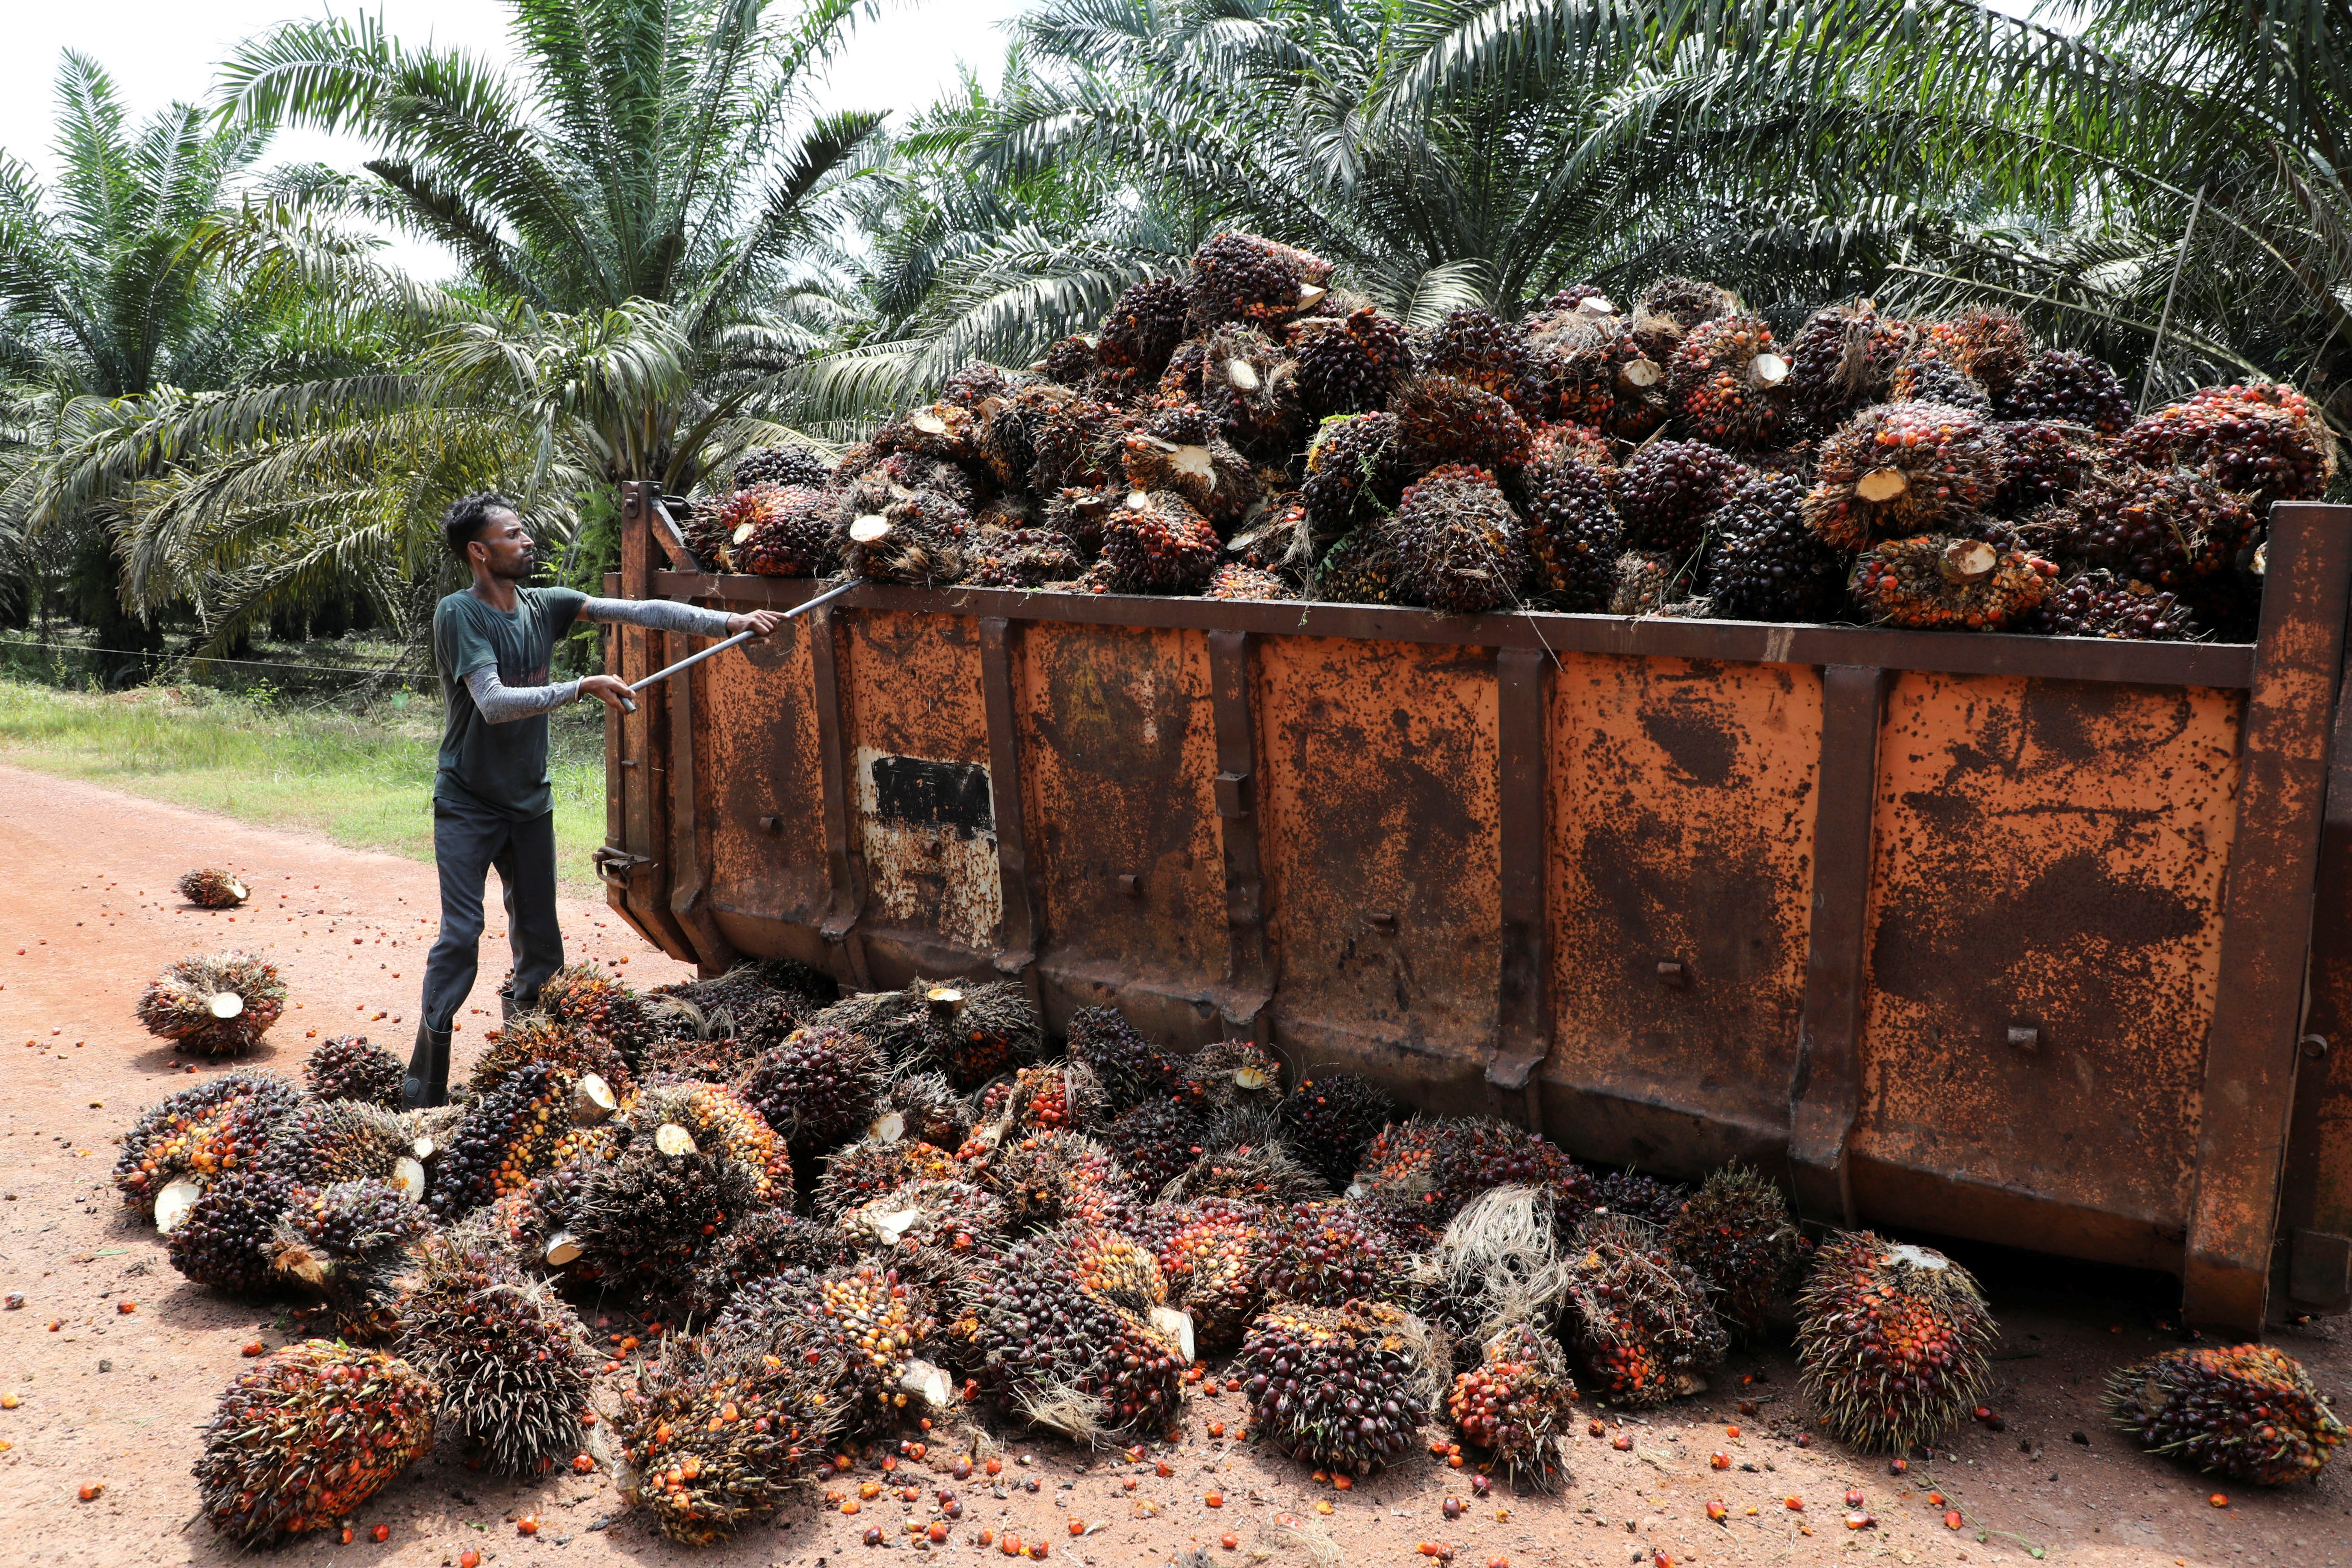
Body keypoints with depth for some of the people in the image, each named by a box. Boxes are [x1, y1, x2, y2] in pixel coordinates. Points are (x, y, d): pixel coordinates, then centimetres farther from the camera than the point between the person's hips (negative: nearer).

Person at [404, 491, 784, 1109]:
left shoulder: (545, 606, 1)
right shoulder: (458, 613, -15)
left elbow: (639, 612, -5)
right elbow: (493, 703, -26)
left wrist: (729, 623, -12)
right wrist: (583, 687, -26)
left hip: (530, 803, 6)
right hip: (468, 806, -5)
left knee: (539, 941, 9)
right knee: (460, 939, -9)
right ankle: (423, 1091, 0)